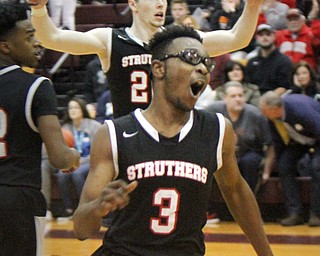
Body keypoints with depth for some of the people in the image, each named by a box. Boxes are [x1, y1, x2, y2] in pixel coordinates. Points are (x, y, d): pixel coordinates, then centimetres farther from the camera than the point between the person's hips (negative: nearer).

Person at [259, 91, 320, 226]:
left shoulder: (301, 110, -40)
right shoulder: (272, 117, -18)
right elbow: (277, 145, -3)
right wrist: (267, 171, 1)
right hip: (298, 139, 6)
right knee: (283, 164, -13)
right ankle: (294, 213, -8)